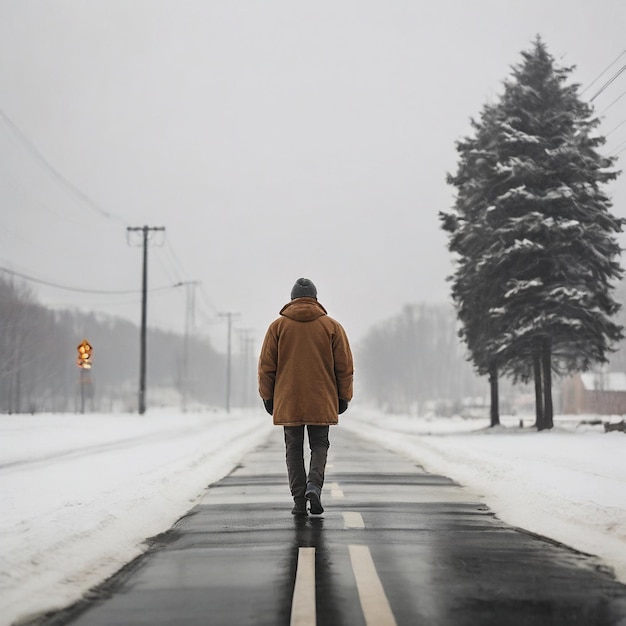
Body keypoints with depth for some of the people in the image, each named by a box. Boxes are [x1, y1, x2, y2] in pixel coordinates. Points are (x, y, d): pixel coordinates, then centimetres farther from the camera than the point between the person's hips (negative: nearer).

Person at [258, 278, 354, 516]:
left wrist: (267, 396, 10)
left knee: (294, 448, 7)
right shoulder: (332, 326, 3)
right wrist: (343, 397, 10)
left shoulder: (278, 326, 2)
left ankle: (299, 500, 3)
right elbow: (345, 366, 3)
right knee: (319, 444, 11)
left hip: (287, 401, 0)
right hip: (321, 401, 0)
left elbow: (266, 366, 2)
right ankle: (314, 484, -12)